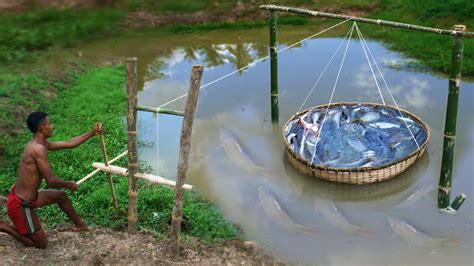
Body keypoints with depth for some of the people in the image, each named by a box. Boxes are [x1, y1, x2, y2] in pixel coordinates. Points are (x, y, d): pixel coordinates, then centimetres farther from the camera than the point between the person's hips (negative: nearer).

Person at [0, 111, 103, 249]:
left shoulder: (39, 143, 5)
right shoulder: (38, 148, -25)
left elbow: (69, 143, 13)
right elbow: (51, 181, -24)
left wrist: (92, 133, 14)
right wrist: (70, 185, -5)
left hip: (25, 198, 10)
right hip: (21, 205, -10)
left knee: (61, 196, 25)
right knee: (41, 244, 3)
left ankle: (80, 225, 41)